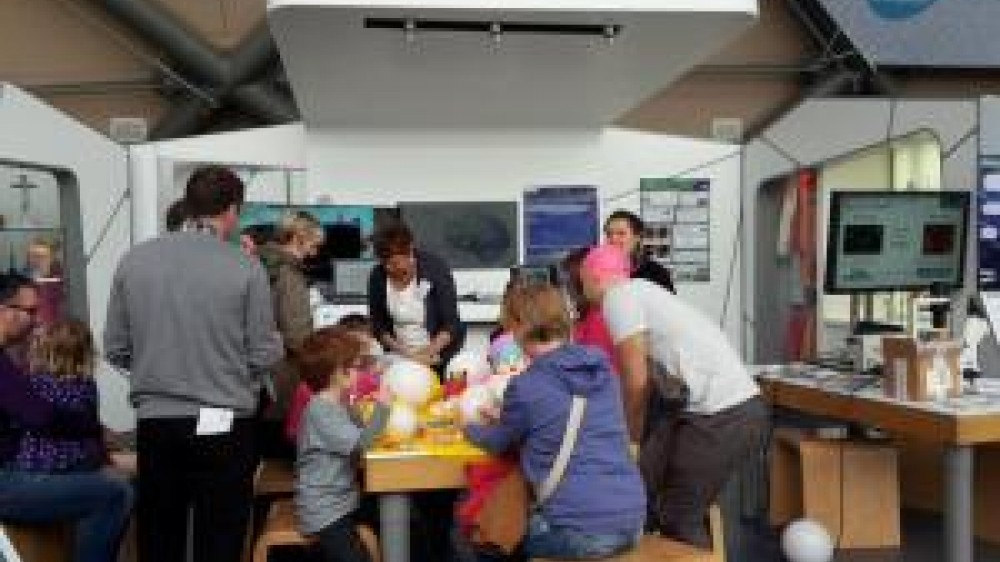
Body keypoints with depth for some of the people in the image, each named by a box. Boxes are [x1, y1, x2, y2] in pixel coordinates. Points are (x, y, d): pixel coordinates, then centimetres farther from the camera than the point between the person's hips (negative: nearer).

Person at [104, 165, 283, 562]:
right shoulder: (246, 268, -10)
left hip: (155, 423, 3)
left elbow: (115, 351, 5)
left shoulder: (133, 261, -1)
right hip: (222, 425, -3)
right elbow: (263, 358, -7)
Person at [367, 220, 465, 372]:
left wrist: (428, 353, -27)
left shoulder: (435, 268, -15)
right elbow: (378, 325, 1)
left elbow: (451, 323, -15)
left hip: (439, 355, -2)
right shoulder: (378, 277, -8)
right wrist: (398, 349, -15)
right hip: (400, 358, 2)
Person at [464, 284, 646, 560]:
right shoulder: (603, 368, 7)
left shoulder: (525, 385, -10)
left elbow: (497, 442, 8)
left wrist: (469, 426, 29)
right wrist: (505, 418, 30)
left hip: (577, 532, -6)